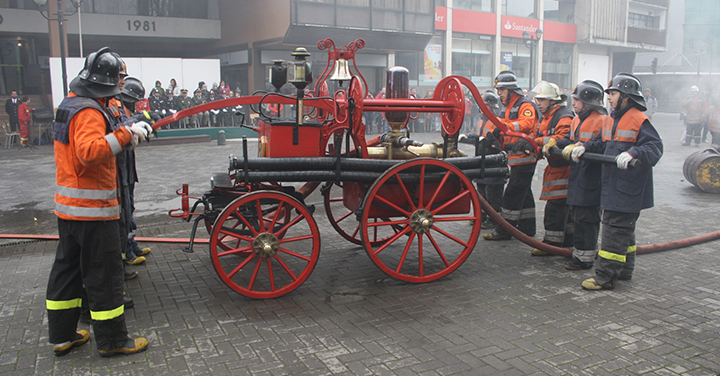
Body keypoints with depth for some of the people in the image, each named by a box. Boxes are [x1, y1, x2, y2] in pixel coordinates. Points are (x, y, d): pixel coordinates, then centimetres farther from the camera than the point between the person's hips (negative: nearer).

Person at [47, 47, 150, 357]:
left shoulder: (69, 104, 13)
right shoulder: (89, 111, -18)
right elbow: (89, 151, -33)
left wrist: (126, 131, 6)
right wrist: (124, 135, -31)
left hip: (68, 204, 10)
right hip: (92, 208, -10)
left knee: (68, 267, 16)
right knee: (104, 273, 0)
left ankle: (62, 336, 28)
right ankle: (112, 340, 11)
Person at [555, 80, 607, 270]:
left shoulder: (602, 122, -15)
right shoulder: (577, 120, 14)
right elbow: (569, 140, 18)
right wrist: (554, 143, 0)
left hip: (591, 178, -9)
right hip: (576, 176, 9)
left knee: (587, 218, -3)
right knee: (577, 215, 16)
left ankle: (586, 257, 7)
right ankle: (578, 252, 28)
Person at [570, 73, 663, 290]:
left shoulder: (639, 120, -12)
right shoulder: (610, 120, 14)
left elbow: (654, 147, -20)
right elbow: (602, 144, 20)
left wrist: (632, 153, -36)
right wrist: (584, 148, 2)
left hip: (629, 189, -9)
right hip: (612, 186, 9)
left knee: (615, 229, -8)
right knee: (623, 229, 19)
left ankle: (605, 277, -4)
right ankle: (624, 271, 32)